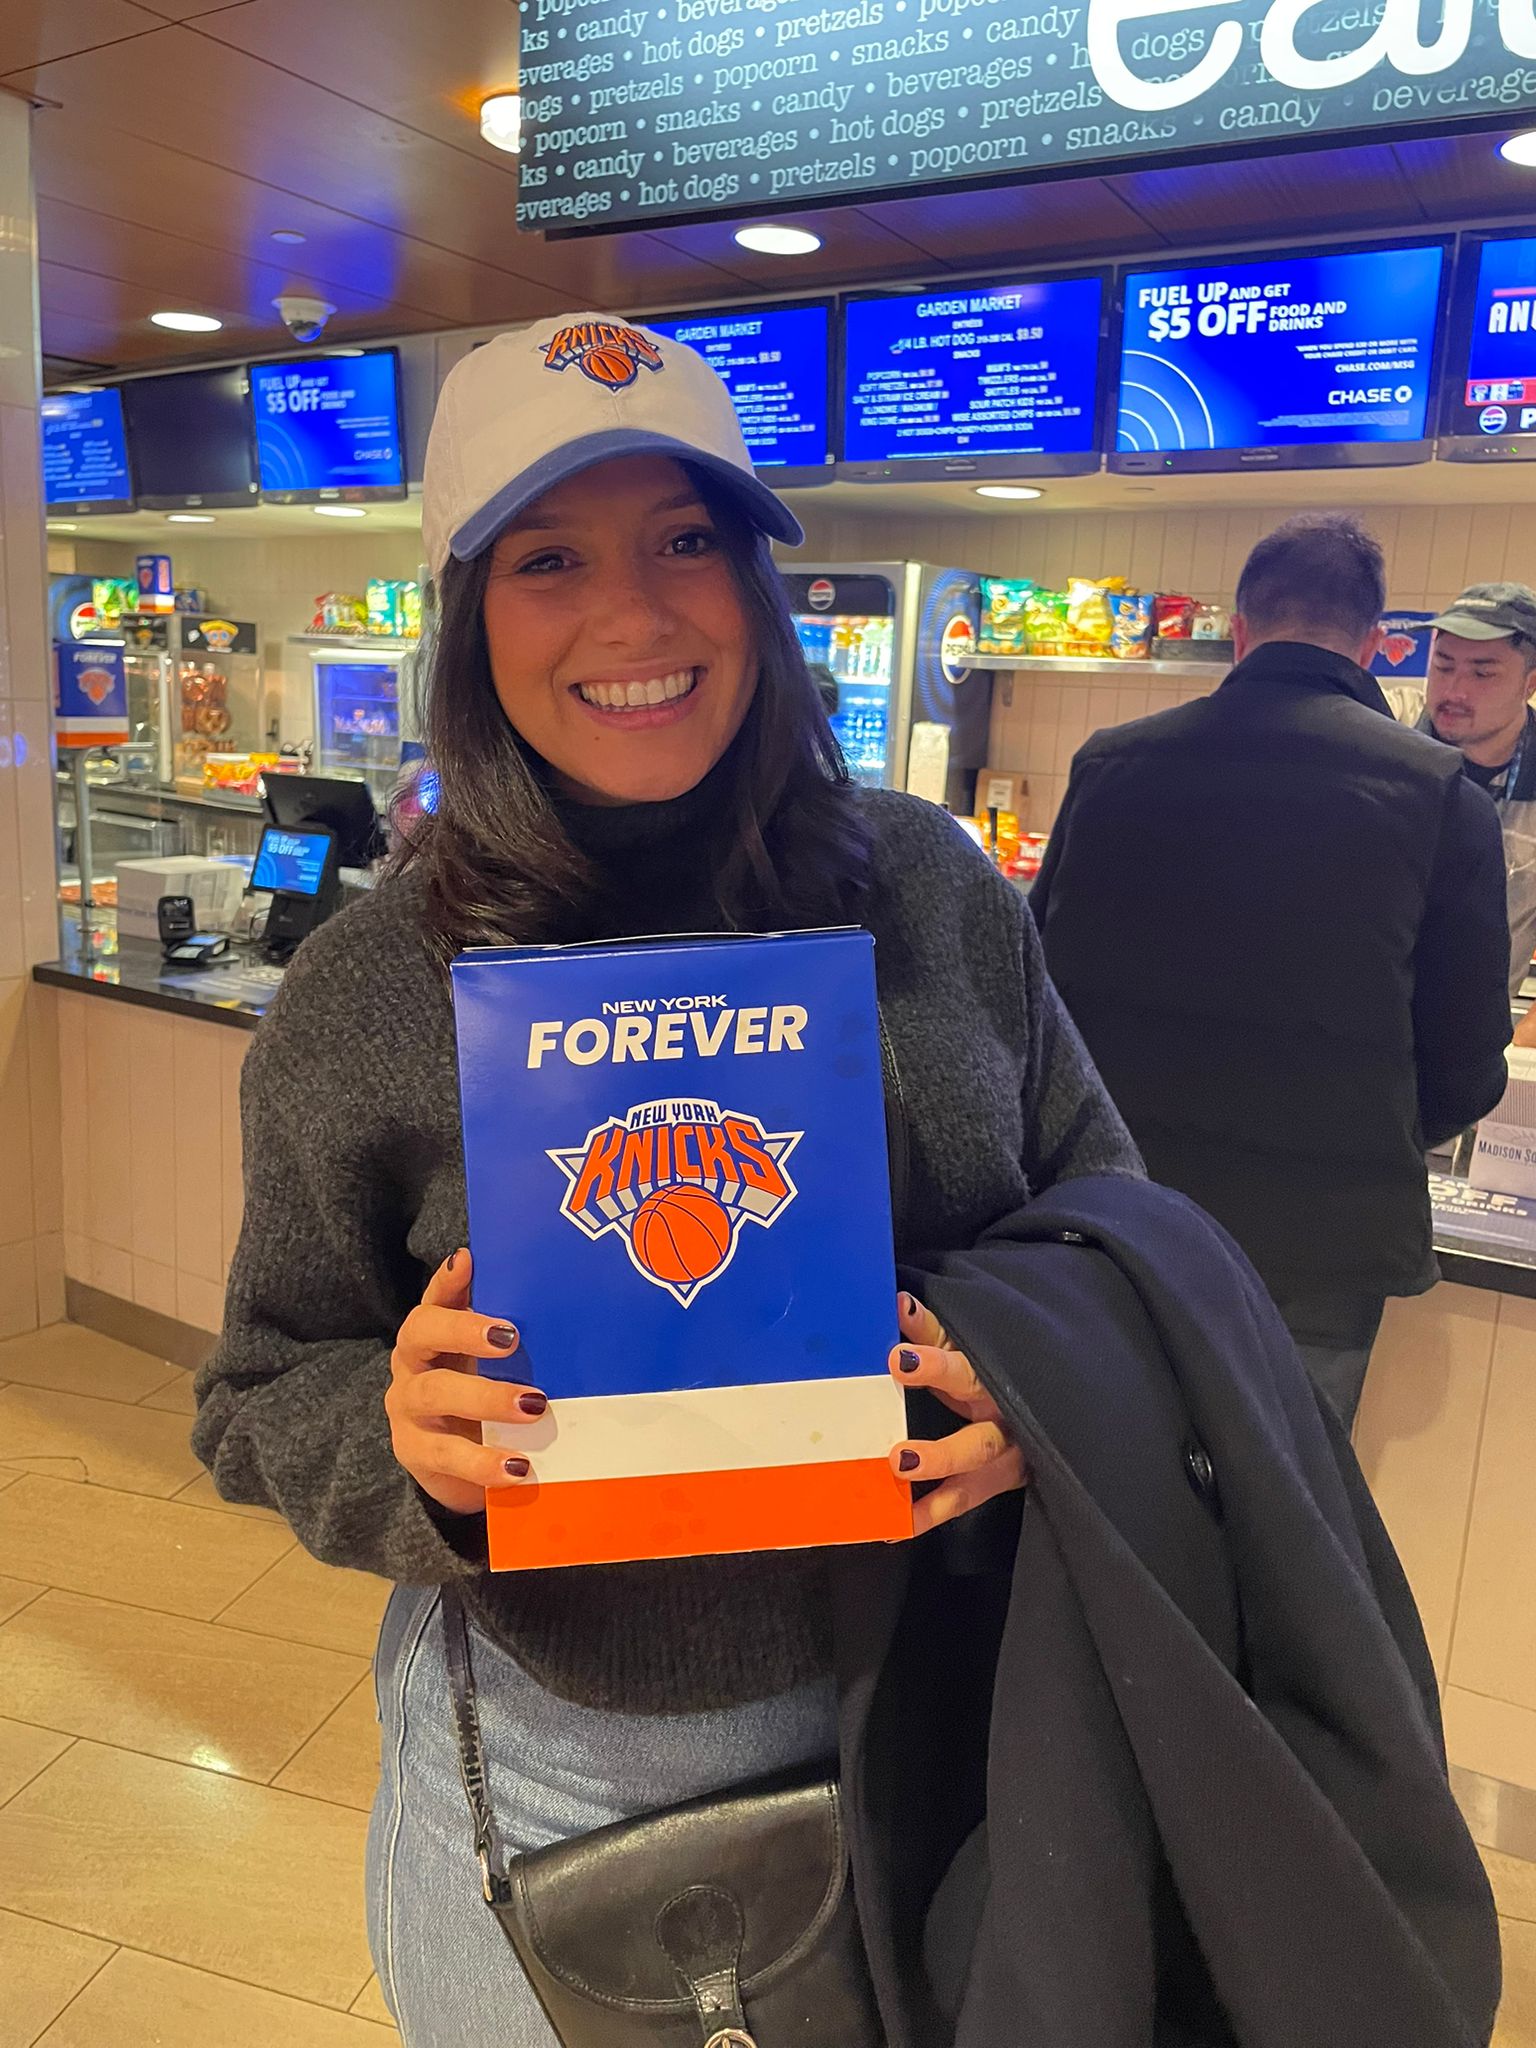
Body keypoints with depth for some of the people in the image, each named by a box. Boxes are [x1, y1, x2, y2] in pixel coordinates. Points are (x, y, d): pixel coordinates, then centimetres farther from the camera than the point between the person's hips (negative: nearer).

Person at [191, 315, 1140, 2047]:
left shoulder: (932, 887, -8)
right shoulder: (364, 995, -13)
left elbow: (1098, 1197, 2)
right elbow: (266, 1397, -4)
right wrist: (401, 1447, -26)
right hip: (557, 1761, -1)